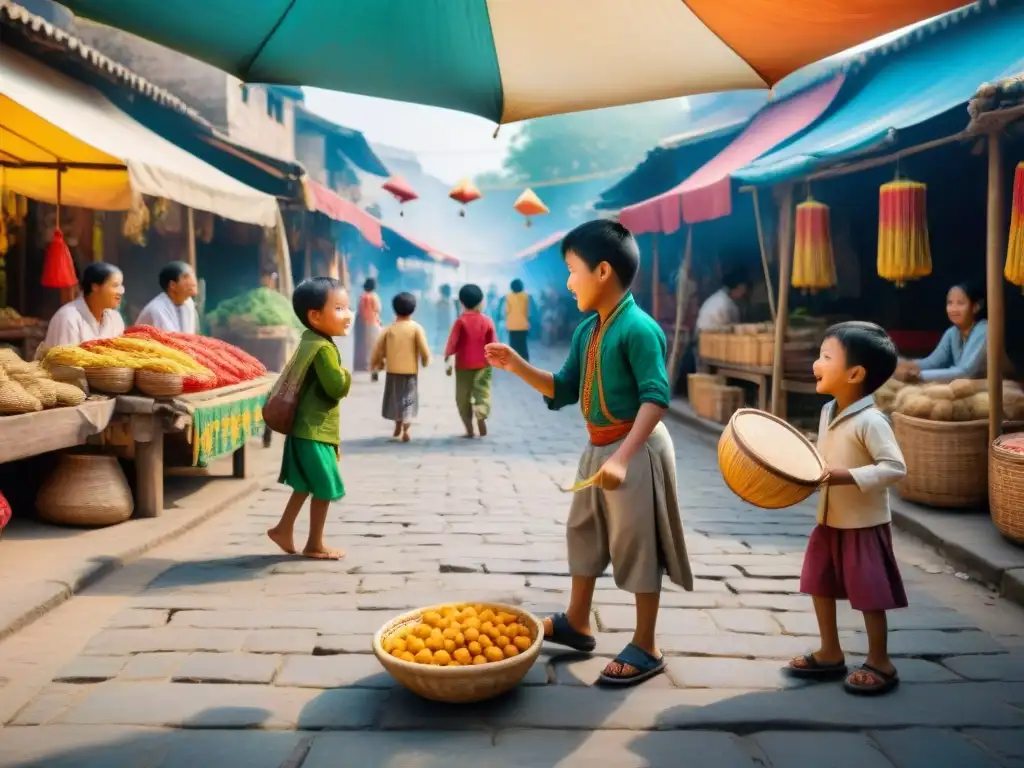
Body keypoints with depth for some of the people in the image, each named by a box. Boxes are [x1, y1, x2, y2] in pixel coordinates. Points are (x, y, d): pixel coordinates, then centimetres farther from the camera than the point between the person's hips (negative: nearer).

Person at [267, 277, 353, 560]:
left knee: (307, 485, 21)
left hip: (307, 428, 10)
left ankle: (284, 528, 30)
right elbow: (336, 387, -23)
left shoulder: (310, 341, 11)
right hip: (314, 431, -10)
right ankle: (314, 545, 12)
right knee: (325, 488, 1)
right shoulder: (323, 348, -20)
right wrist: (347, 377, -6)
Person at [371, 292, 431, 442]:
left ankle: (398, 427, 31)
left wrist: (376, 363, 16)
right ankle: (405, 431, -11)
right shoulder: (416, 327, -7)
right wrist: (426, 361, 10)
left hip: (393, 370, 2)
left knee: (396, 399, 18)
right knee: (408, 400, 3)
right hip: (410, 370, -2)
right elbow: (424, 348, -10)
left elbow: (378, 348, 1)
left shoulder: (389, 328, 0)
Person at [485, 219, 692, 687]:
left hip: (636, 448, -9)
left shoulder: (638, 328, -19)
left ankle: (646, 649, 18)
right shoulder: (586, 331, 8)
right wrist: (518, 366, 2)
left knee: (637, 545, 2)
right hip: (597, 447, 9)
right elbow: (564, 391, 15)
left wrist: (622, 457, -33)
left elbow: (656, 398, -26)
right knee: (583, 533, 20)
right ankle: (576, 623, 38)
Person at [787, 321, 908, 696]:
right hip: (830, 520, 9)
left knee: (868, 595, 3)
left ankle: (879, 663, 21)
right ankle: (830, 654, 30)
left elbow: (895, 467, -26)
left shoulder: (870, 421, -22)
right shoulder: (828, 411, 4)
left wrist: (846, 477, -30)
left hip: (864, 524, -9)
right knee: (819, 585, 15)